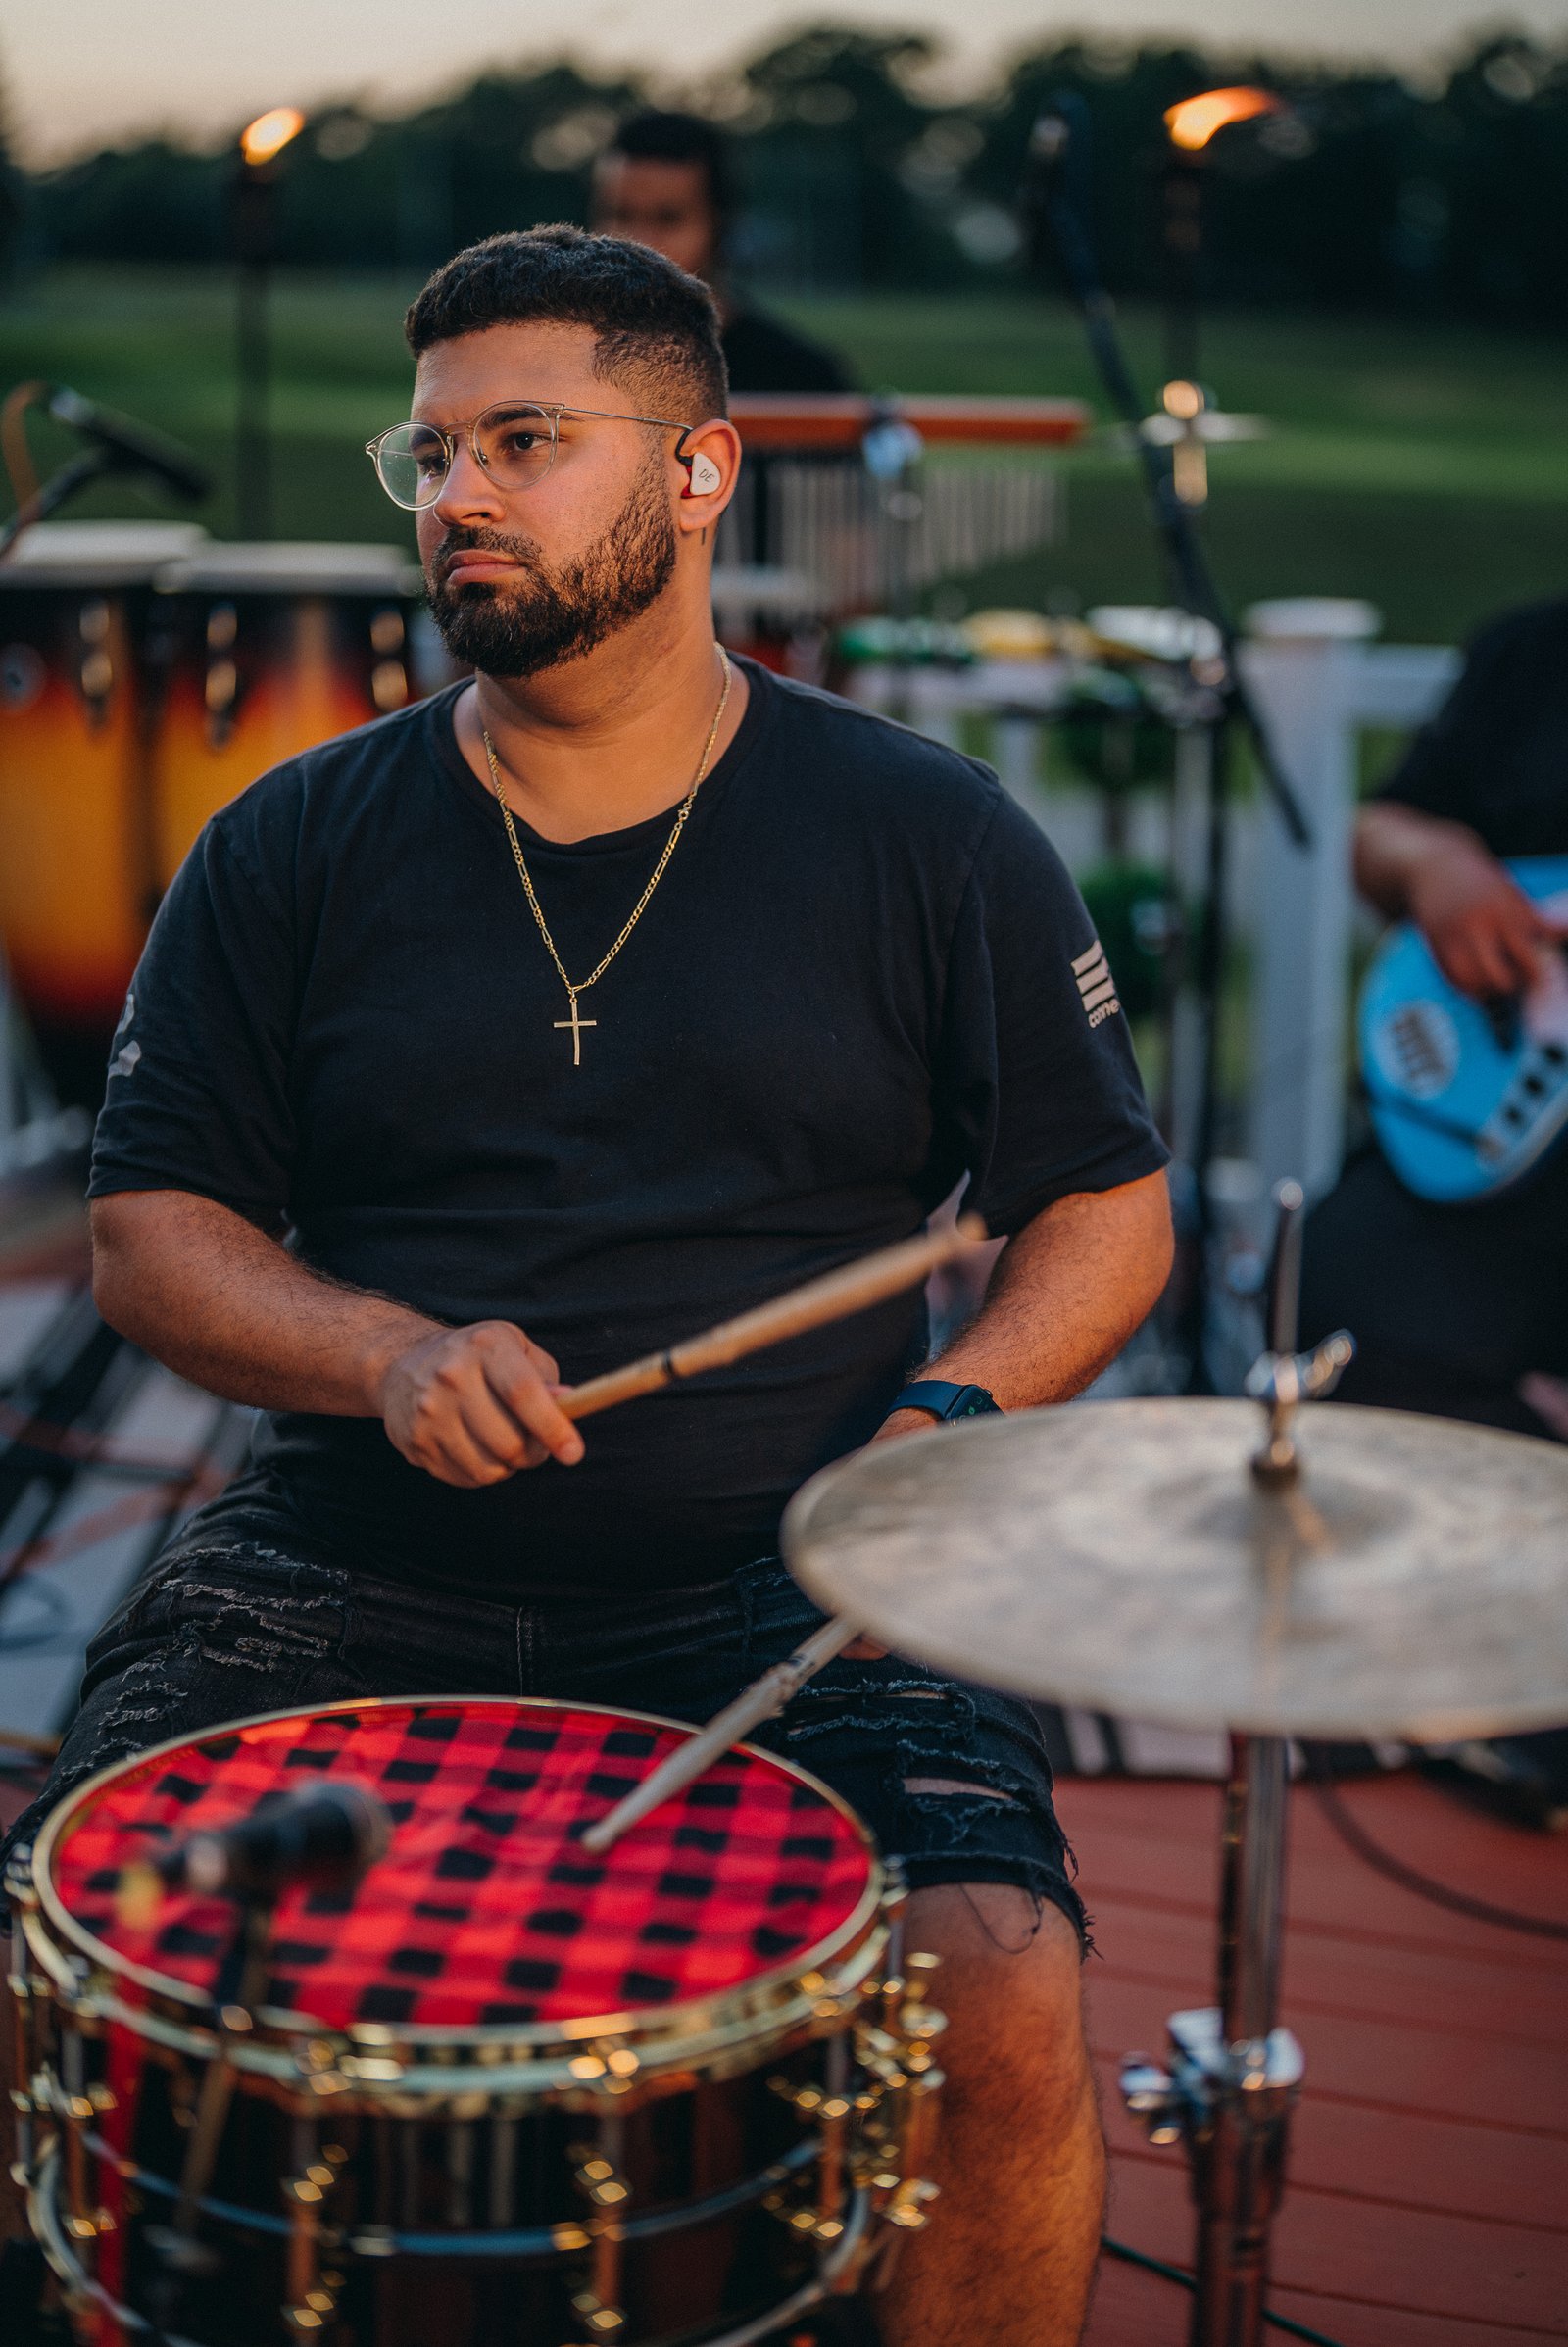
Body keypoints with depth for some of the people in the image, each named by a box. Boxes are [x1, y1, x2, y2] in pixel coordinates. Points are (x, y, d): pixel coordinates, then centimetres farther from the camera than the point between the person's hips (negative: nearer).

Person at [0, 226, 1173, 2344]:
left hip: (788, 1588, -1)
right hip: (353, 1574, 2)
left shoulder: (929, 839, 4)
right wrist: (387, 1355, -13)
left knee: (1006, 2004, -24)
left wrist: (958, 1415, -11)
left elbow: (1106, 1211, 9)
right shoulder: (295, 849, 7)